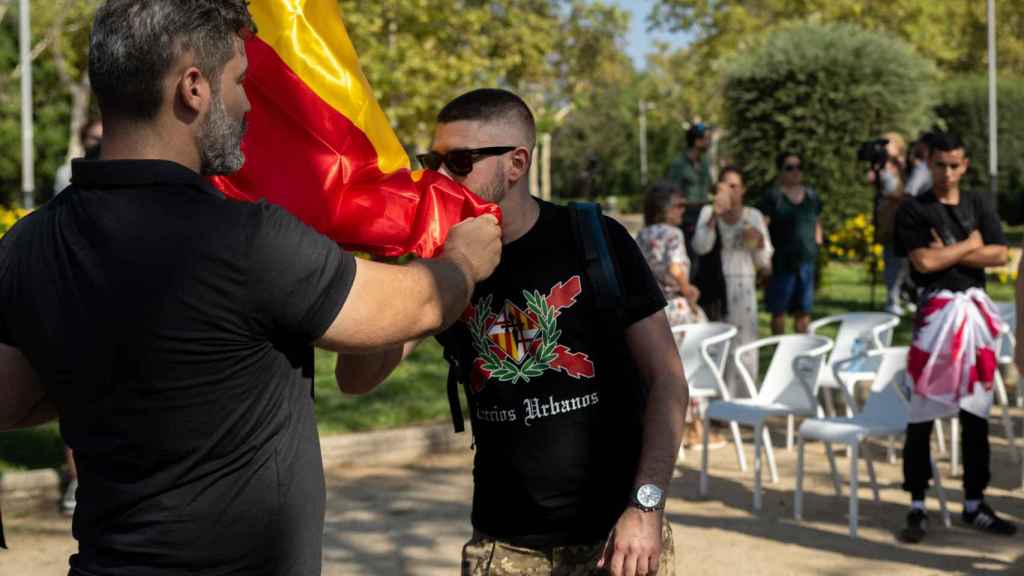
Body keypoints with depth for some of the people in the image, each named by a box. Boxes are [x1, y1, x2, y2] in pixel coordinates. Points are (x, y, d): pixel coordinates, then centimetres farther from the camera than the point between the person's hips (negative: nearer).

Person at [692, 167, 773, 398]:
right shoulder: (708, 212, 4)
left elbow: (763, 261, 9)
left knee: (743, 345, -1)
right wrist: (715, 215, -21)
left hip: (743, 288, 1)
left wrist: (759, 242, -12)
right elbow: (700, 247, -12)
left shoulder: (753, 216, 6)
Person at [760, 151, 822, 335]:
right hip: (781, 262, -5)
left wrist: (817, 244, 10)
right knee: (778, 310, 3)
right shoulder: (773, 196, -5)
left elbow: (817, 222, 23)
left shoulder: (811, 196, 12)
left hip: (806, 260, 5)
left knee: (803, 310, 10)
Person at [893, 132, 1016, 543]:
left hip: (976, 310, 4)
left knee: (976, 411, 9)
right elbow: (924, 262, -15)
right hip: (936, 310, -4)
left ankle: (974, 504, 19)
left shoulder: (979, 204, 10)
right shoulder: (914, 210, -2)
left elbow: (999, 255, 0)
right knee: (923, 413, -3)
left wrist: (949, 253, -8)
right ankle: (917, 507, 5)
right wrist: (969, 246, -4)